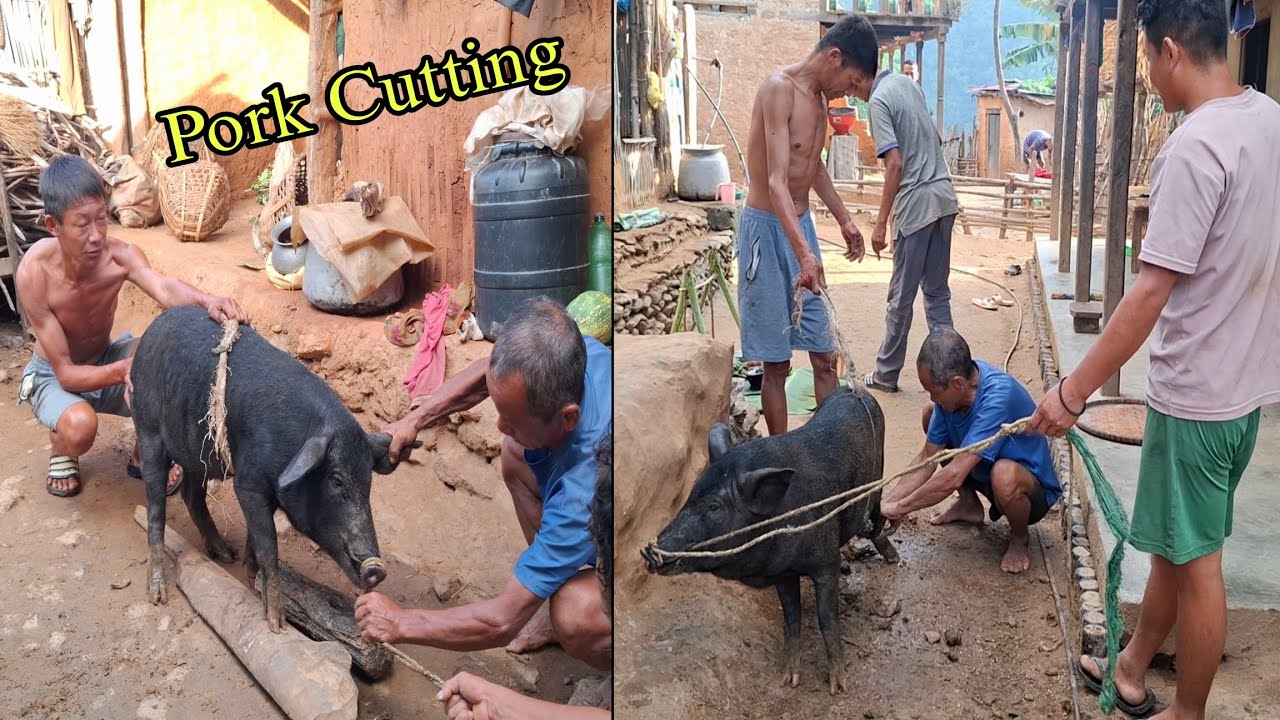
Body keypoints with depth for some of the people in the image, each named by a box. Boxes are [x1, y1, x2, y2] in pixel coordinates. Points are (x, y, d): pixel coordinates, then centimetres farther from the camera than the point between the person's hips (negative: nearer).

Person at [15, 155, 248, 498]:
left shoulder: (119, 255, -26)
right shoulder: (34, 272, -32)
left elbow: (165, 288, -49)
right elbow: (66, 373, -29)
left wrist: (207, 301, -72)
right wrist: (121, 371, -48)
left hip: (106, 359, 4)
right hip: (55, 376, -3)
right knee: (80, 425, -36)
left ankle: (144, 455, -1)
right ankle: (60, 449, 5)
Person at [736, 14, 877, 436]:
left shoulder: (819, 96, 8)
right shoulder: (780, 88, -18)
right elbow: (776, 182, -29)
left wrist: (843, 219, 32)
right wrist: (805, 253, -39)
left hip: (801, 226, 8)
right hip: (766, 228, -8)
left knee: (825, 355, 8)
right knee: (776, 362, 1)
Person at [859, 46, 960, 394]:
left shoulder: (879, 100, -13)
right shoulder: (907, 83, 12)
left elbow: (895, 163, -19)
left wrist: (881, 223, -17)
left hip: (916, 204, -8)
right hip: (944, 197, 8)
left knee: (901, 296, 3)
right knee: (937, 291, 12)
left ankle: (886, 374, 15)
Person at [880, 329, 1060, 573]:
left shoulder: (998, 397, -37)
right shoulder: (955, 388, -15)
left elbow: (954, 476, -37)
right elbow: (927, 459, -5)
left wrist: (899, 507, -26)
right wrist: (887, 501, -13)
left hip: (1033, 489, -7)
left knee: (1004, 473, -40)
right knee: (931, 414, -1)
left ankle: (1020, 538, -5)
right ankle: (969, 504, 15)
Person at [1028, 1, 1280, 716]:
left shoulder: (1194, 147, -23)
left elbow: (1152, 292, -25)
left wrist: (1074, 391, -20)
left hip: (1198, 393, -9)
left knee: (1195, 560, 6)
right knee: (1176, 542, 21)